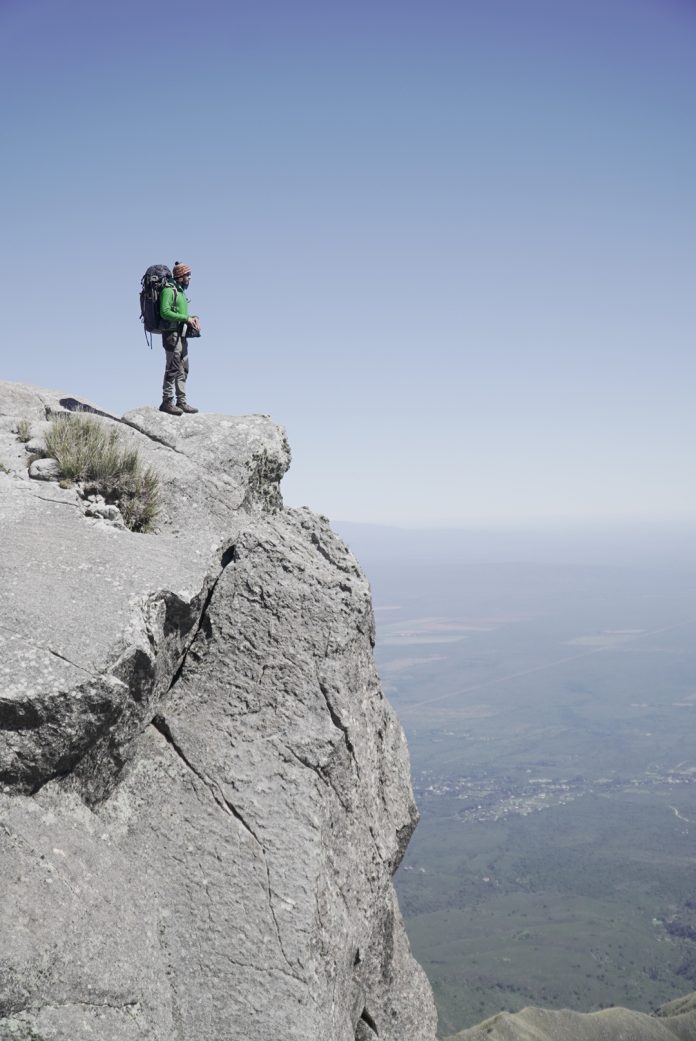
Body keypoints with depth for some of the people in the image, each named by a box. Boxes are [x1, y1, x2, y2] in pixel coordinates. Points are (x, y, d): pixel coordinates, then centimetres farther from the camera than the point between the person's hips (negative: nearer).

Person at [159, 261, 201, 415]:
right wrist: (186, 318, -19)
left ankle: (182, 402, 16)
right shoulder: (169, 290, -11)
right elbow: (165, 312, -21)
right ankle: (167, 402, -4)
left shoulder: (181, 291, 18)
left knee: (183, 370, 11)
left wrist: (192, 318, 5)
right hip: (172, 334, -10)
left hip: (182, 335, 10)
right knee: (173, 369, -8)